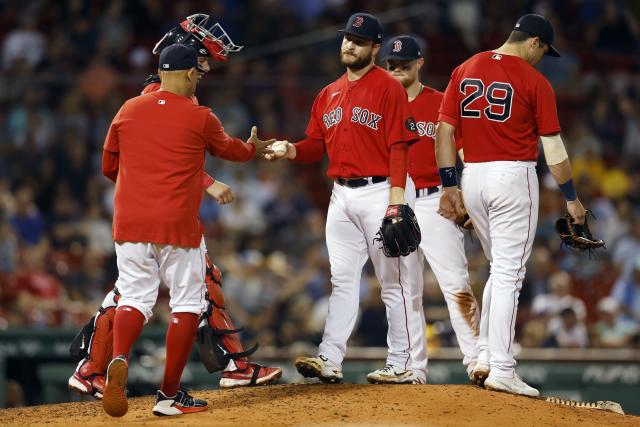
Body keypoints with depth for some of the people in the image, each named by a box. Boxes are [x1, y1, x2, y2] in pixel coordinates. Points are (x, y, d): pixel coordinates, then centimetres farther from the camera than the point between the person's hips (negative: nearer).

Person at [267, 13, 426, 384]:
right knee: (342, 280, 7)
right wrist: (291, 150, -7)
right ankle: (329, 360, 5)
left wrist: (396, 198, -20)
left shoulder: (388, 88, -6)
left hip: (380, 192, -7)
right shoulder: (329, 94, 16)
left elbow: (399, 146, -12)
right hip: (341, 195, 7)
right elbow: (317, 144, 15)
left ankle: (408, 365, -1)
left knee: (396, 282, -4)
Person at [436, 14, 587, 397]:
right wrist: (571, 198, 2)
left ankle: (484, 356, 15)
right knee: (509, 274, -4)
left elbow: (444, 131, 6)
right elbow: (553, 147, -6)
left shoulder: (465, 70, 9)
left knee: (501, 268, 20)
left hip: (472, 177, 6)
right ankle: (502, 370, -7)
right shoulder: (535, 81, -6)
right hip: (514, 176, -6)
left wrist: (449, 186, 9)